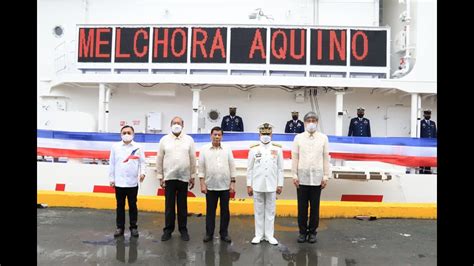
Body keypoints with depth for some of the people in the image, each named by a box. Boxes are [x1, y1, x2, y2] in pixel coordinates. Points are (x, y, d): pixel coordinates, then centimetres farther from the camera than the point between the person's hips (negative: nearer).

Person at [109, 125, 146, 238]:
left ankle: (133, 227, 20)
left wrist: (143, 172, -17)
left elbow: (142, 162, 0)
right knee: (120, 206, 10)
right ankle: (120, 227, 21)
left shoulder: (138, 147, 0)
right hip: (119, 182, 1)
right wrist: (111, 178, 4)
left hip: (132, 182, -1)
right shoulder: (115, 147, 2)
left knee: (133, 206, 9)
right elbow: (112, 163, 5)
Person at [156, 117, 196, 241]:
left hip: (184, 178, 0)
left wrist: (193, 176, 3)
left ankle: (183, 229, 19)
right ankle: (168, 230, 17)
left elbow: (193, 159, 5)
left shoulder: (189, 140, 3)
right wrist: (160, 177, 1)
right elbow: (159, 159, 4)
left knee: (182, 206, 8)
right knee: (169, 205, 6)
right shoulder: (164, 140, 2)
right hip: (169, 177, 0)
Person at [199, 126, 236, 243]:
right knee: (210, 211, 7)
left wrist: (233, 183, 0)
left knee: (225, 211, 7)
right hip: (210, 186, -1)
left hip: (225, 186, 1)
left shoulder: (227, 150, 4)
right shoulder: (204, 149, 1)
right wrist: (202, 183, -5)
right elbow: (201, 168, 0)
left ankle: (224, 233, 18)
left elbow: (232, 167, 5)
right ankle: (209, 233, 18)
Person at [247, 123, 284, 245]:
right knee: (258, 211, 7)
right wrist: (249, 185, 0)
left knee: (270, 211, 7)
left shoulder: (277, 149, 3)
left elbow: (280, 168, 5)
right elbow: (250, 168, 3)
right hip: (257, 185, 0)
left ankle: (269, 235, 17)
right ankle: (259, 234, 17)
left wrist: (280, 184, 2)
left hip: (271, 186, 0)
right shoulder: (254, 149, 2)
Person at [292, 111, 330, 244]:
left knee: (315, 207, 7)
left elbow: (326, 158, 3)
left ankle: (312, 232, 19)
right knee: (302, 207, 5)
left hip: (317, 178, 0)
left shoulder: (323, 138, 3)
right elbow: (295, 158, 2)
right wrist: (294, 175, -2)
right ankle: (302, 232, 17)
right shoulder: (298, 138, 2)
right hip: (302, 178, 0)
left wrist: (325, 177, 1)